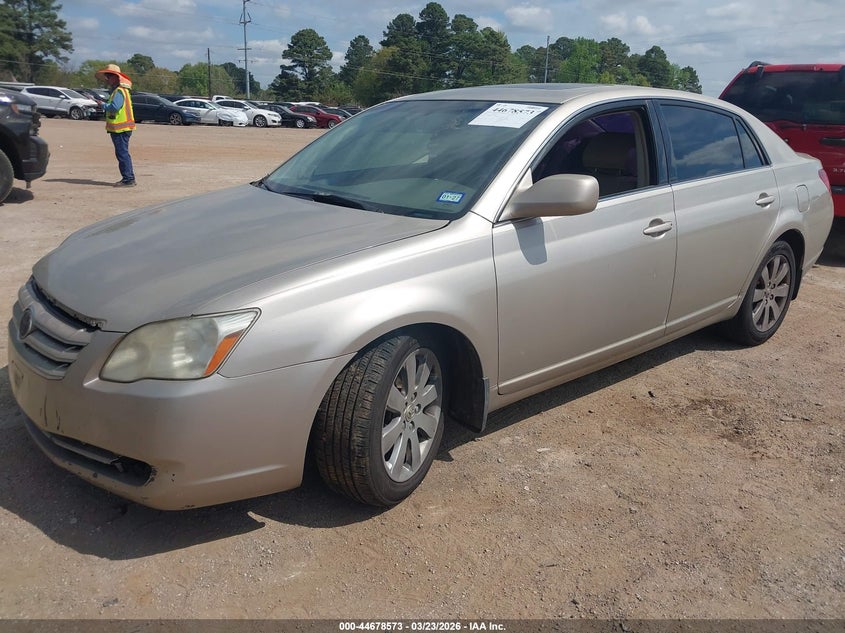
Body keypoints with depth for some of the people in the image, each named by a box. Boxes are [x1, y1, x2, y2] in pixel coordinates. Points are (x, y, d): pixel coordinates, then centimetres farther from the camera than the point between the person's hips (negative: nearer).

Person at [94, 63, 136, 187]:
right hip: (120, 128, 11)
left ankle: (128, 179, -8)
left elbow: (114, 106, -27)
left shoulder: (119, 91, -15)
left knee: (122, 153, -9)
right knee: (122, 153, 14)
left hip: (120, 129, -11)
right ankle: (129, 178, 19)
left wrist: (103, 105, -12)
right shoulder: (116, 90, 20)